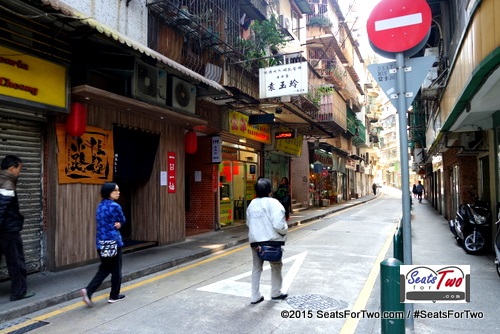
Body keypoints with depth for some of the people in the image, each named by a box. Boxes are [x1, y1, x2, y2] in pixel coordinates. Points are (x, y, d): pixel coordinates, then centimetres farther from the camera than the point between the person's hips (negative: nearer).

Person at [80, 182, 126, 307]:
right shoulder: (115, 206, -17)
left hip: (101, 242, 8)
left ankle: (88, 290, 1)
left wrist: (116, 224, -2)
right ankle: (114, 296, 19)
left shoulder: (100, 205, 10)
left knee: (104, 269, 16)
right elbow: (123, 220, -5)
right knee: (116, 269, 8)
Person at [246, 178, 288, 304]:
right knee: (276, 266, 17)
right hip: (271, 240, -5)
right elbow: (278, 225, -22)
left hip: (255, 240, 5)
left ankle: (255, 296, 18)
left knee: (256, 268, 15)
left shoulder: (252, 204, 6)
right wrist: (285, 230, -2)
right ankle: (276, 293, 29)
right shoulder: (273, 203, -15)